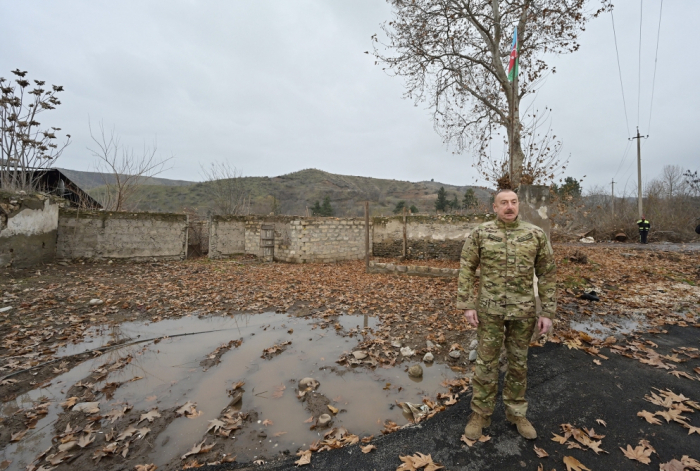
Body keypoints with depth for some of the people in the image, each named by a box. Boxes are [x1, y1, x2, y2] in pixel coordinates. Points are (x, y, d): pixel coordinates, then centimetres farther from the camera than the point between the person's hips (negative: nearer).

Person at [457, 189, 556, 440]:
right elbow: (466, 269, -3)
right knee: (486, 362, 8)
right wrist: (467, 305, -7)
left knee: (518, 362, 16)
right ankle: (480, 414, 26)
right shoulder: (480, 233, -6)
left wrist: (548, 312, 0)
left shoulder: (536, 234, -2)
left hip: (523, 310, 2)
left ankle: (516, 413, 36)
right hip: (490, 309, -1)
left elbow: (547, 274, 3)